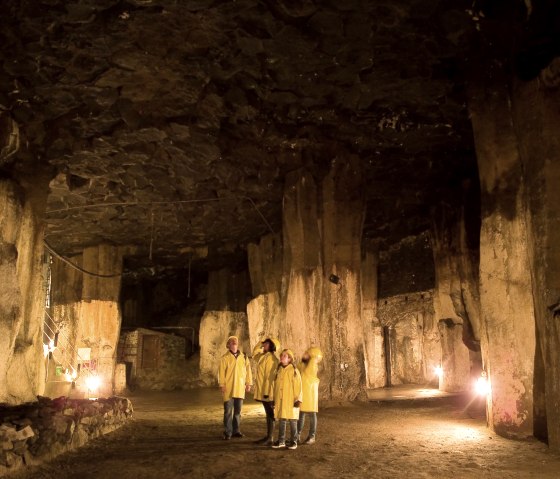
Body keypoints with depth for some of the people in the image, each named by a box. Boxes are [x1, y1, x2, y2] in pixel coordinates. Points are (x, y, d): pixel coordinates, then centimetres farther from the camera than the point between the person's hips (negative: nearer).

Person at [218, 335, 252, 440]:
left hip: (240, 388, 3)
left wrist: (248, 383, 5)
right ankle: (227, 432, 6)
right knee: (228, 411, -1)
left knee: (238, 411, 10)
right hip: (228, 388, -3)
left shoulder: (243, 357, 6)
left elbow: (248, 370, 8)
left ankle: (236, 430, 21)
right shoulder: (225, 358, -3)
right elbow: (221, 372, -5)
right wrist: (222, 385, -10)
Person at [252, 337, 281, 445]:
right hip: (263, 391, 9)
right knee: (268, 414, 15)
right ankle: (268, 437, 22)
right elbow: (254, 355, 32)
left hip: (268, 391, -9)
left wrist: (267, 392, -22)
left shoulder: (271, 358, -17)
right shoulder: (263, 356, 12)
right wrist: (260, 344, 16)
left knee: (270, 414, -2)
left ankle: (269, 439, 3)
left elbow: (270, 376, -20)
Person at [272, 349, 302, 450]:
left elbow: (298, 386, -8)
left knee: (292, 420, 3)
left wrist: (298, 399, -11)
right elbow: (276, 385, 14)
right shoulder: (279, 370, 9)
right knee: (281, 420, 9)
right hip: (280, 399, 5)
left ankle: (294, 441, 11)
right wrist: (274, 399, 14)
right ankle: (281, 441, 17)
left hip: (290, 400, -5)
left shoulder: (294, 370, -7)